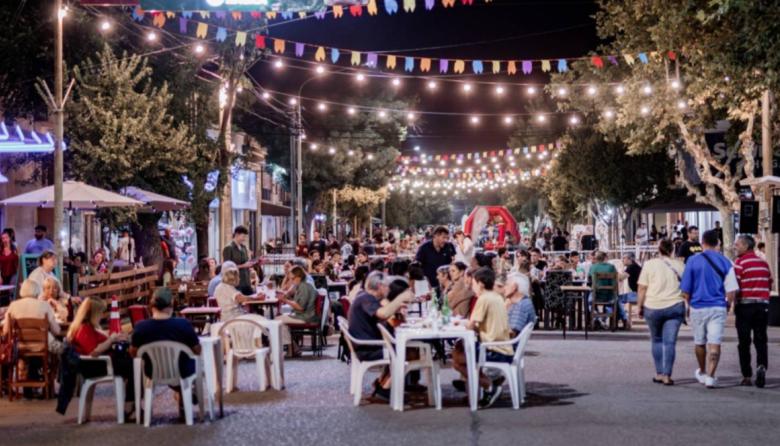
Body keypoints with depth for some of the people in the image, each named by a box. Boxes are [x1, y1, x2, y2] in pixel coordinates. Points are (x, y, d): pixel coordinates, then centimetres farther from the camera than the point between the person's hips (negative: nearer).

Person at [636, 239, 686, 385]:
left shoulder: (649, 264, -1)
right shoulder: (679, 265, 5)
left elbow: (642, 288, -3)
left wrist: (640, 307, 5)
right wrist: (688, 307, 18)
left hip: (653, 307, -1)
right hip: (675, 307, 1)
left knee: (656, 340, 14)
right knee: (670, 342, 1)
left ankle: (659, 373, 15)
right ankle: (667, 375, -4)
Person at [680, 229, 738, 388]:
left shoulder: (693, 260, -3)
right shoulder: (725, 262, -1)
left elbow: (685, 290, -2)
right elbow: (731, 290, -1)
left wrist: (689, 304, 14)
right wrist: (727, 305, 15)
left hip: (698, 307, 0)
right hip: (718, 308, 0)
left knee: (700, 342, 16)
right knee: (714, 343, -2)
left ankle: (702, 372, 33)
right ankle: (710, 376, -10)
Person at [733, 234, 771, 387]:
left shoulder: (740, 262, -8)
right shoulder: (764, 262, 9)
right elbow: (769, 285, 13)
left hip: (745, 305, -4)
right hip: (763, 305, 4)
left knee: (744, 342, 4)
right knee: (761, 340, 7)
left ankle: (747, 376, 5)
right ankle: (761, 366, -17)